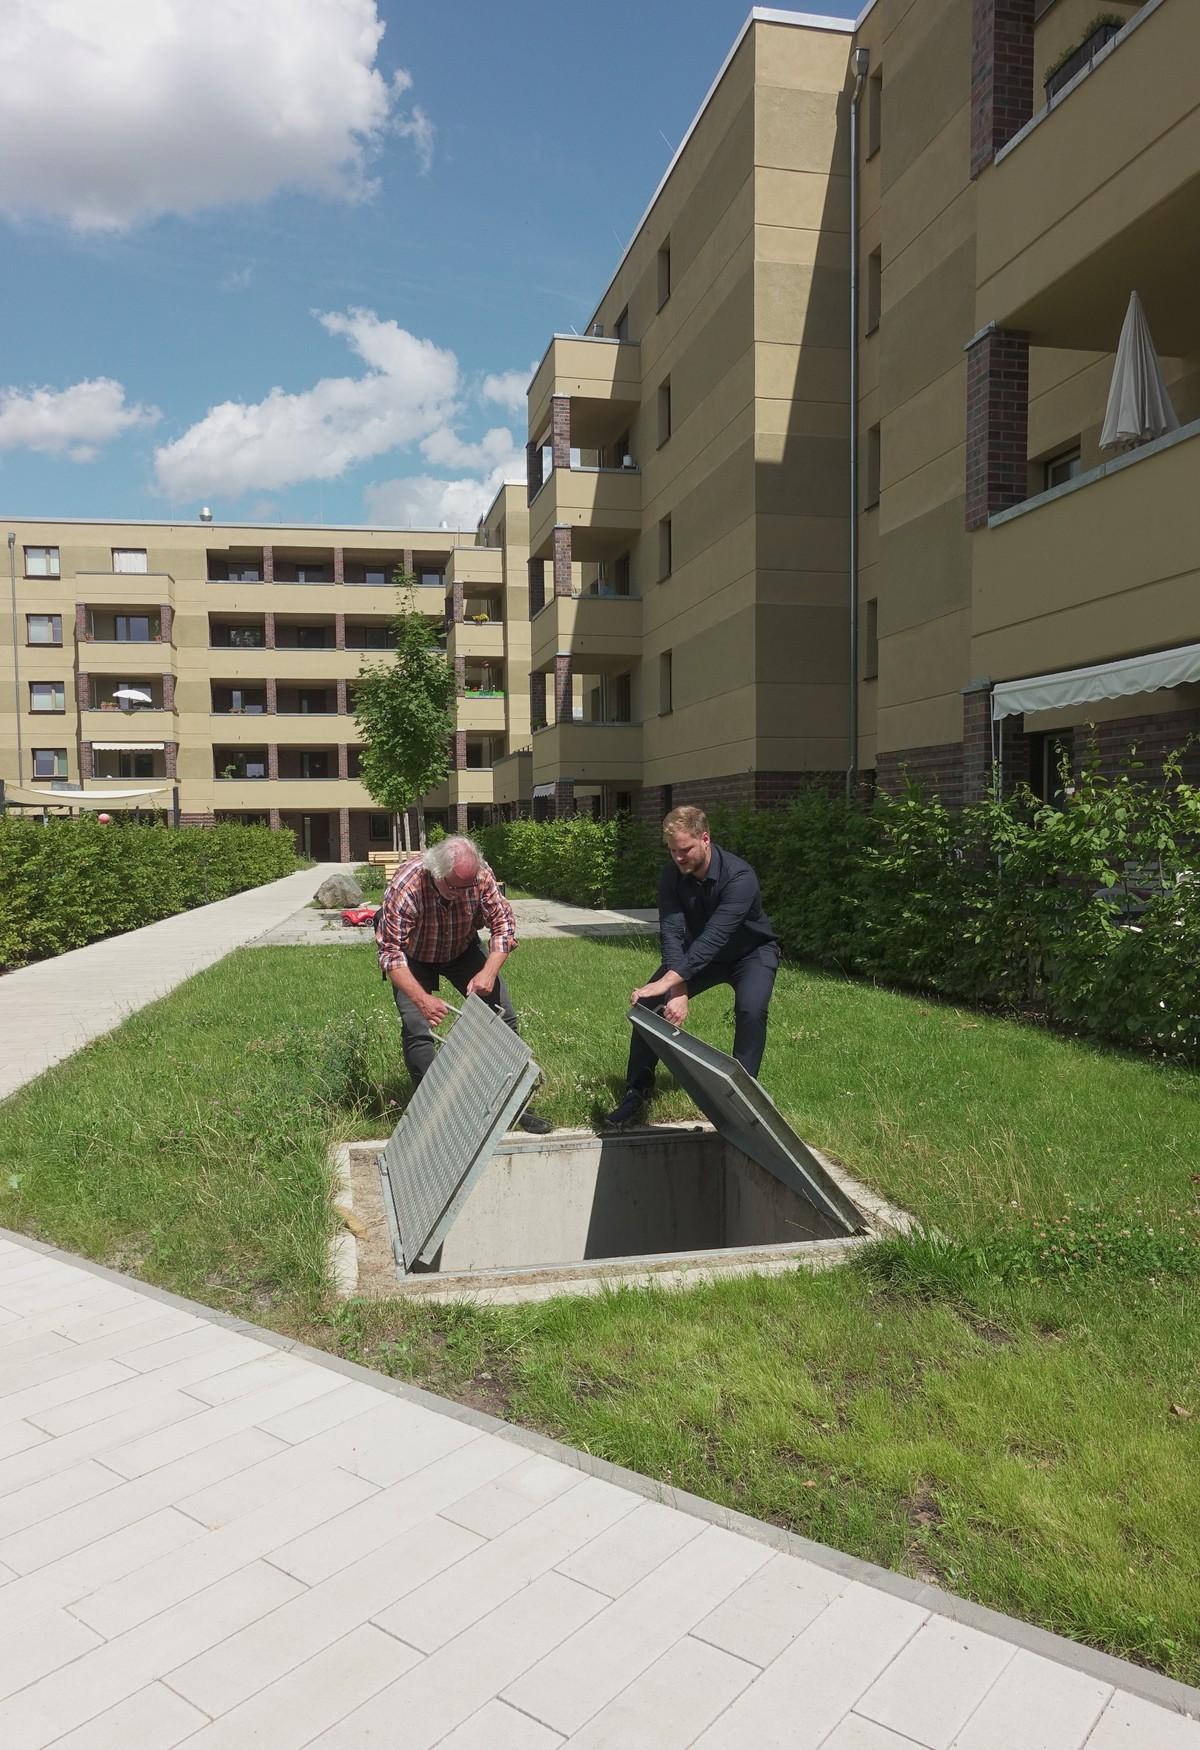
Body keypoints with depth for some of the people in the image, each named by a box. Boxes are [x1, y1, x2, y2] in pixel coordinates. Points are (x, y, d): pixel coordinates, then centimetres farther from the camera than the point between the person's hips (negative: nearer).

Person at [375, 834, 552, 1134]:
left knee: (503, 1016, -5)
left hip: (462, 949, 3)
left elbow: (503, 924, -20)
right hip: (414, 957, -3)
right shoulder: (405, 886, -38)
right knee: (417, 1030, -18)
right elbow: (390, 953, -37)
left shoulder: (481, 876, -28)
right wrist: (422, 999, -48)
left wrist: (489, 971, -36)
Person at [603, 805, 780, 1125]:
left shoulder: (739, 877, -35)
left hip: (751, 952, -4)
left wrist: (668, 981, -54)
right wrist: (678, 991, -44)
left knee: (750, 1010, -31)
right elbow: (672, 933, -29)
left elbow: (714, 937, -45)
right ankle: (637, 1093, 5)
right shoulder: (671, 876, -20)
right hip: (698, 954, 4)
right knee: (648, 1003, -10)